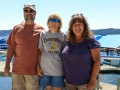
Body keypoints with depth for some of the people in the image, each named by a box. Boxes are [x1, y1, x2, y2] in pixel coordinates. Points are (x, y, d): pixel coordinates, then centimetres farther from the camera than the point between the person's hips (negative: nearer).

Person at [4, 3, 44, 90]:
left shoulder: (40, 29, 0)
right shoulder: (17, 28, 5)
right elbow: (11, 47, 7)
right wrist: (7, 65, 5)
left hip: (33, 70, -2)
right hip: (17, 70, 2)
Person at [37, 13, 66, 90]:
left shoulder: (63, 35, 0)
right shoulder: (43, 34, 1)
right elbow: (40, 51, 5)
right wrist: (38, 67, 1)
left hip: (58, 70, 0)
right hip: (45, 69, 1)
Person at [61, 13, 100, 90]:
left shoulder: (90, 40, -9)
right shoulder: (68, 41, 5)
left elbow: (96, 61, -12)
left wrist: (92, 80, -15)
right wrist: (65, 77, 11)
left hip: (85, 83, -5)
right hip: (69, 82, 5)